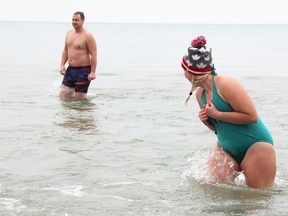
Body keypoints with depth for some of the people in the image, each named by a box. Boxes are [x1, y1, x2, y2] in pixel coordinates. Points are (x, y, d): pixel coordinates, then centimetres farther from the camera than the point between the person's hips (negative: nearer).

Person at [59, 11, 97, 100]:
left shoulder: (88, 36, -12)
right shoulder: (69, 33, 10)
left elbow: (93, 55, -14)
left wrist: (93, 72, -19)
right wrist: (62, 65, 7)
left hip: (83, 70, -7)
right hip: (70, 69, 7)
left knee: (80, 98, -3)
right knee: (63, 95, 5)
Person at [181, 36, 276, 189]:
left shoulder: (226, 84, -19)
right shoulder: (200, 93, 6)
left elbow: (252, 116, -23)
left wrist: (216, 114, -20)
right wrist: (206, 120, -5)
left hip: (255, 146, -7)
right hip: (225, 149, 7)